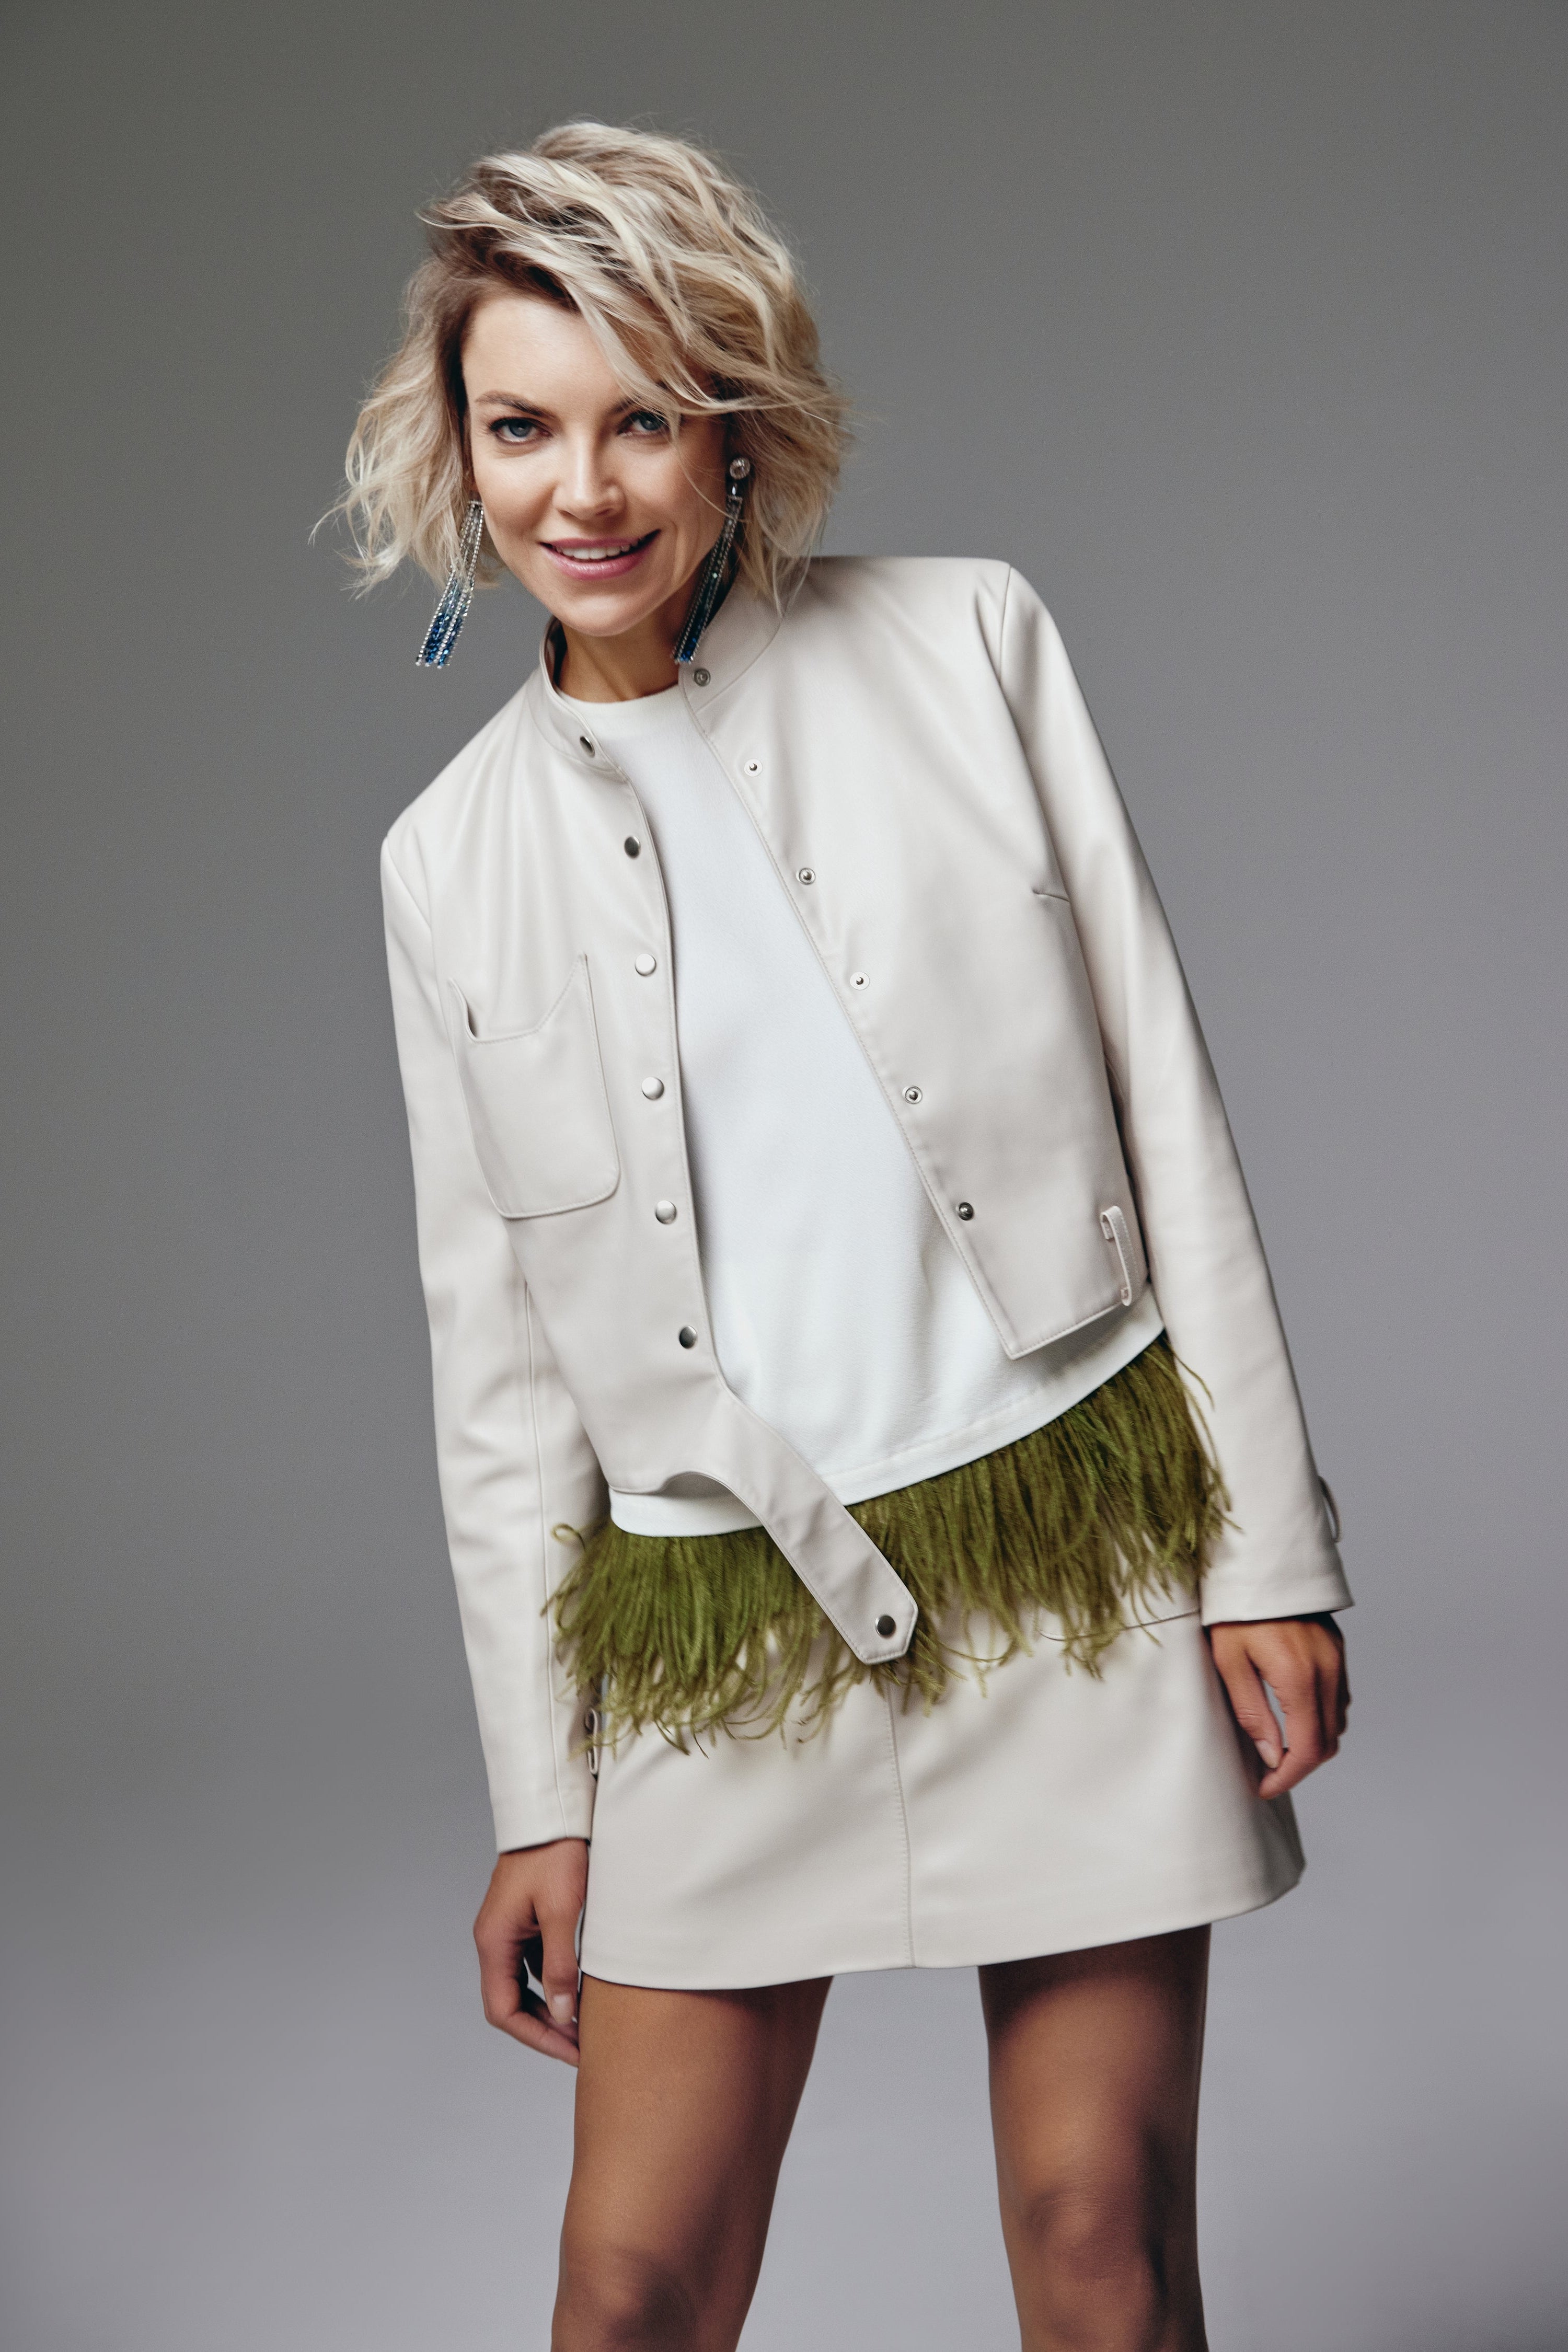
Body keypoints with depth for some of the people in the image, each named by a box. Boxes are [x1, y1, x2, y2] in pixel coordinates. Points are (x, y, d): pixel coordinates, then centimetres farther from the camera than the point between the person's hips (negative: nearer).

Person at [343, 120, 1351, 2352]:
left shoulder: (967, 642, 0)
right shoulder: (453, 858, 6)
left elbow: (1165, 1099, 0)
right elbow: (499, 1353, 8)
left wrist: (1270, 1545, -3)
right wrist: (537, 1795, 7)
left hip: (1076, 1532, -1)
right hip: (728, 1612, 2)